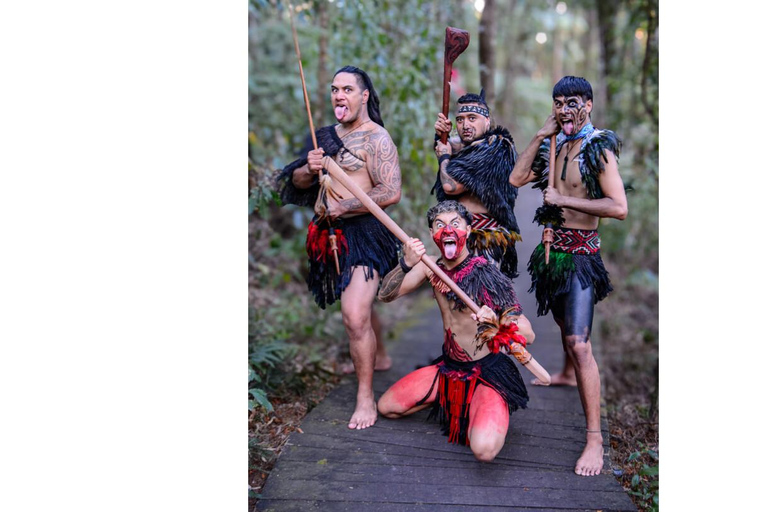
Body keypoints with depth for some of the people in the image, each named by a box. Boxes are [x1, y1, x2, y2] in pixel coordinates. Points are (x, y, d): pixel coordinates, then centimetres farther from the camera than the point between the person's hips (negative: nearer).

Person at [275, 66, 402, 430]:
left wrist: (342, 208, -15)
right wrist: (309, 170, -7)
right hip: (327, 234, 8)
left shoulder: (376, 138, -8)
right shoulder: (327, 135, 15)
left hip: (363, 233, -8)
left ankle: (366, 398, -2)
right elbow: (296, 183, 16)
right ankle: (379, 358, 42)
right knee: (359, 308, 19)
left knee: (355, 316, -15)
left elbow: (391, 194, -19)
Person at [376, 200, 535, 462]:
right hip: (448, 367, 6)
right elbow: (385, 295, -12)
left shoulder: (487, 274, -20)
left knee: (484, 448, -28)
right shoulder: (430, 267, -2)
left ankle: (486, 411, 7)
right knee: (386, 407, 3)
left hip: (488, 372, -6)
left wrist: (496, 323, -43)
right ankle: (449, 401, 21)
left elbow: (528, 334, -21)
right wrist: (406, 264, -30)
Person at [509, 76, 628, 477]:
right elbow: (516, 179, 3)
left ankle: (594, 438, -9)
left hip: (581, 253, -7)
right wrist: (540, 136, -2)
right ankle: (567, 374, 55)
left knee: (579, 342, -15)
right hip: (553, 248, 8)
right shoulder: (554, 146, 8)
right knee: (563, 320, 28)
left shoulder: (598, 148, -13)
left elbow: (619, 207, -22)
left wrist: (563, 199, -20)